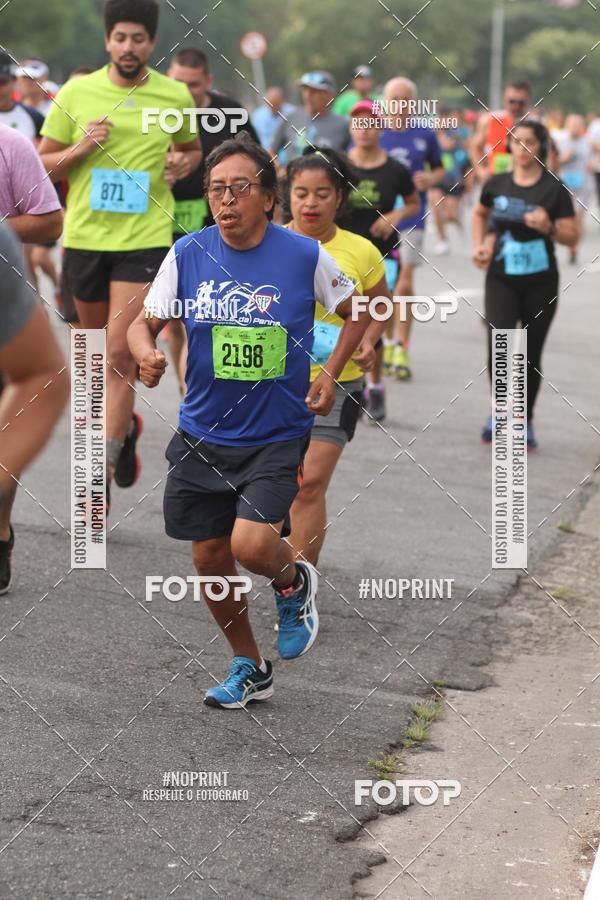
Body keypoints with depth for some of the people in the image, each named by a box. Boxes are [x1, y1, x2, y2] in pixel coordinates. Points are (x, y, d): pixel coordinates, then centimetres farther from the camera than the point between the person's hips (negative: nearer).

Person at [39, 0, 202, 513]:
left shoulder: (175, 96, 2)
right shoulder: (76, 94, 0)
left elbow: (192, 147, 21)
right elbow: (43, 164, 5)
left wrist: (186, 163, -2)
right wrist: (80, 149, -14)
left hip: (144, 239, -2)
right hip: (85, 236, 2)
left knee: (120, 354, -13)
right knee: (98, 350, 16)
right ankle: (124, 423, 45)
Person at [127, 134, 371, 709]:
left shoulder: (305, 256, -7)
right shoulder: (188, 253, -3)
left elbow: (356, 312, 8)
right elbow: (145, 322, 4)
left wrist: (330, 373, -3)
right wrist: (146, 353, -18)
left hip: (277, 436, -3)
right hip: (202, 435, 3)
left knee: (252, 546, -21)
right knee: (209, 560, 8)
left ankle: (294, 584, 16)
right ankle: (248, 669, 31)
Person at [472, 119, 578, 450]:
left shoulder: (554, 189, -7)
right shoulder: (497, 185, 2)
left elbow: (572, 237, -7)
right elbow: (480, 214, 24)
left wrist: (549, 227, -25)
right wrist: (479, 245, 9)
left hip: (540, 283, -1)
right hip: (501, 279, 1)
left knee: (530, 355, 6)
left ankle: (524, 423, 21)